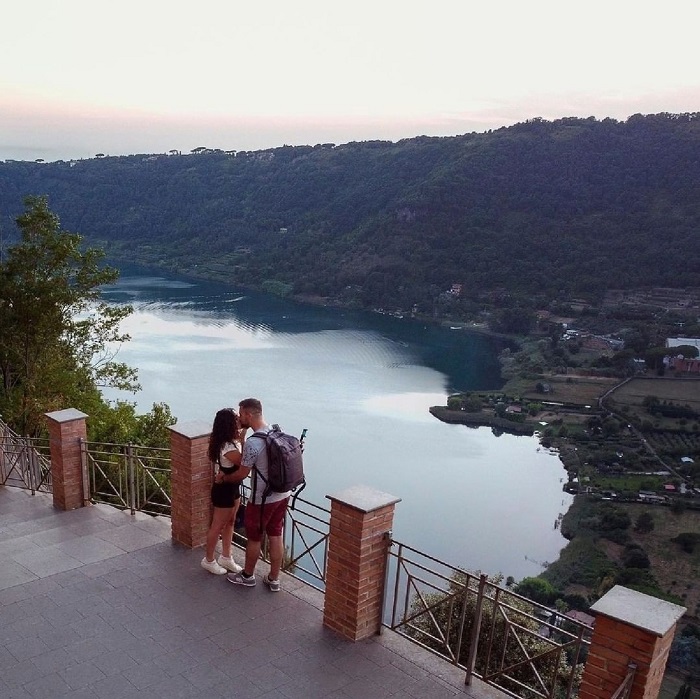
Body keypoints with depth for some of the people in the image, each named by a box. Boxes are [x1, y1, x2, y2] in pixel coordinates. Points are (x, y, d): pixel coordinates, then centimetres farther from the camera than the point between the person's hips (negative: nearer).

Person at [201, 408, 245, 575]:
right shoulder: (228, 448, -33)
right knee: (218, 526, 10)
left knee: (230, 523, 22)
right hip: (223, 490, -9)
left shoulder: (232, 440, -4)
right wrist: (243, 440, -29)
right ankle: (209, 560, 30)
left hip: (232, 488, 9)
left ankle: (226, 558, 38)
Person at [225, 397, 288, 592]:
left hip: (262, 499, -7)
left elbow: (241, 474, -14)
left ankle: (247, 576, 34)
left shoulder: (252, 443, -25)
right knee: (276, 536, 17)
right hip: (283, 495, 7)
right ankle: (273, 579, 29)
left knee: (254, 538, 14)